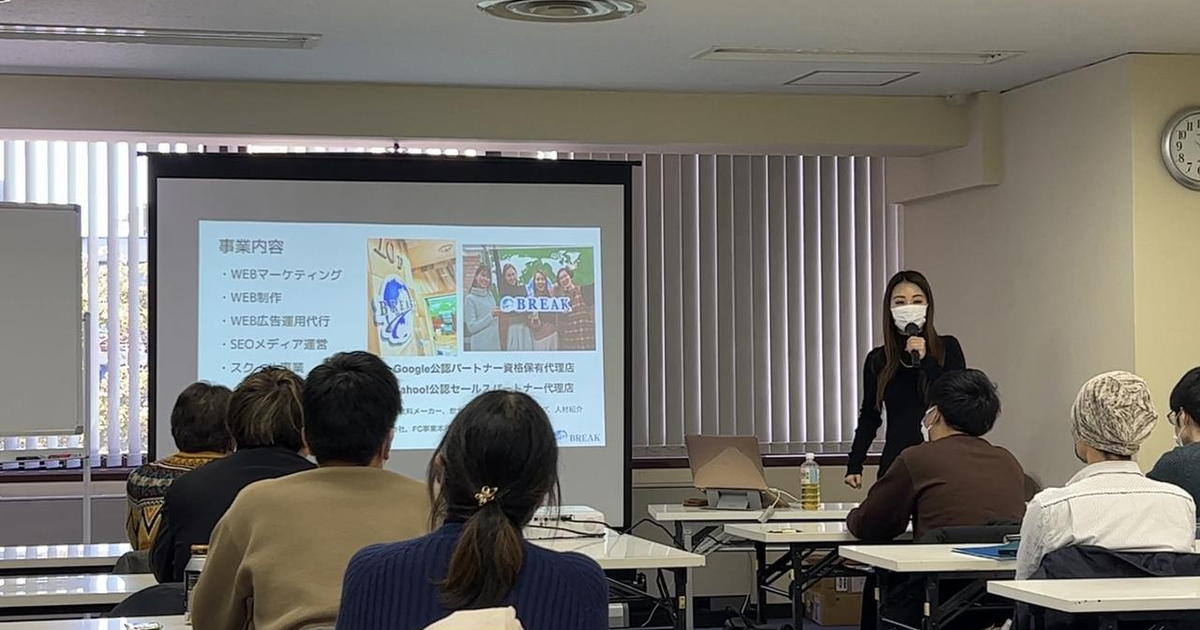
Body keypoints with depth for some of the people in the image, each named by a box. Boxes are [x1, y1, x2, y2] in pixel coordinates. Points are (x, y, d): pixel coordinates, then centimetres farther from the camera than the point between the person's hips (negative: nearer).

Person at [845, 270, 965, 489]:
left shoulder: (947, 348, 4)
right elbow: (869, 417, 17)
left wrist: (926, 360, -14)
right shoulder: (877, 360, 9)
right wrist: (854, 465, 8)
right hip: (895, 461, 2)